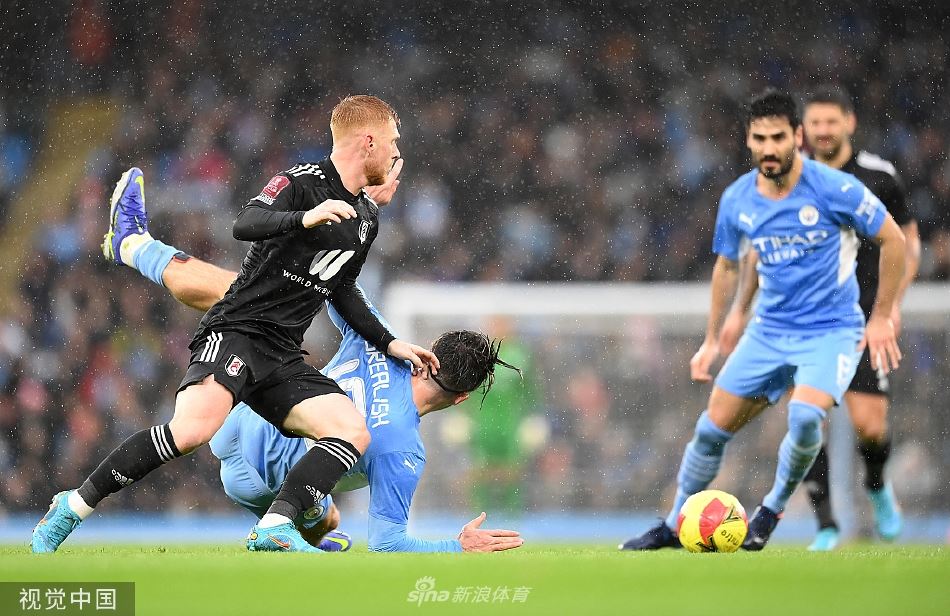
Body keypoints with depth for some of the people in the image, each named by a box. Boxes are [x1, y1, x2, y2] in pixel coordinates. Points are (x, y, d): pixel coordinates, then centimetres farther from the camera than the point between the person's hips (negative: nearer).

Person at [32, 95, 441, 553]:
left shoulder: (366, 218, 18)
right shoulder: (304, 181, -6)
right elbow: (246, 224, -23)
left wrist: (389, 343, 25)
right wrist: (305, 218, -38)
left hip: (283, 357, 8)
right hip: (235, 331, -8)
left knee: (354, 433, -15)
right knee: (194, 428, -31)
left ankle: (274, 530, -26)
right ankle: (74, 507, -17)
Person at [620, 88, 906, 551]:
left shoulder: (835, 189, -17)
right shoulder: (737, 200, -3)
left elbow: (893, 241, -5)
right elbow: (727, 266, 15)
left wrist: (881, 318, -4)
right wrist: (711, 341, 18)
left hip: (833, 330, -5)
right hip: (770, 330, 5)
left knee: (805, 414, -30)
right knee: (713, 427, 3)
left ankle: (772, 510, -4)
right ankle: (674, 526, 23)